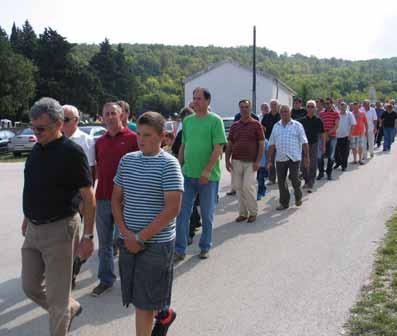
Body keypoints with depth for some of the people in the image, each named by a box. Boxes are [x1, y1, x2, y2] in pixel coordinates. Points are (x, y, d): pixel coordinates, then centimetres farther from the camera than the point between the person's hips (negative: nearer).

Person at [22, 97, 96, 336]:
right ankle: (71, 308, 40)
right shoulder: (37, 149, 7)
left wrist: (89, 236, -18)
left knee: (57, 295, 3)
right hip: (33, 229, 8)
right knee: (31, 287, 17)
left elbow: (89, 197, -16)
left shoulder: (72, 152, -16)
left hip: (59, 229, -8)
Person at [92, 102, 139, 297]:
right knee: (104, 242, 14)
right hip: (102, 198, 5)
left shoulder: (132, 138, -6)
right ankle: (105, 279, 28)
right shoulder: (99, 142, 12)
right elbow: (98, 168, 17)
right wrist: (92, 192, 10)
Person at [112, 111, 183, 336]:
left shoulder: (169, 164, -11)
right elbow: (116, 198, 11)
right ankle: (164, 313, 45)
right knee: (136, 294, 17)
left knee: (143, 302, 2)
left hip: (156, 242, -5)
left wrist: (141, 238, -15)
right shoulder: (127, 160, 6)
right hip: (129, 240, 6)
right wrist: (125, 232, -3)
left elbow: (172, 209, -17)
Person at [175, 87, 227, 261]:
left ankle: (205, 247, 27)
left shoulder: (215, 120, -7)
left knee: (207, 214, 10)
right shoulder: (187, 120, 9)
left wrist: (207, 171, -20)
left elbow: (218, 148, -13)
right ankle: (180, 249, 14)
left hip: (208, 176, -4)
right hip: (187, 174, 5)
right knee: (182, 213, 4)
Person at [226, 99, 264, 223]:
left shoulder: (256, 124, 1)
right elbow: (229, 144, 13)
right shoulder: (234, 126, 11)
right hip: (236, 161, 4)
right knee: (238, 187, 5)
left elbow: (261, 144, -2)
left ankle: (253, 212, 7)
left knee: (248, 186, -12)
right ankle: (243, 213, 18)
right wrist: (227, 160, 3)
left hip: (250, 162, -4)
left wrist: (257, 161, -10)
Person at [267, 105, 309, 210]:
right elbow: (272, 144, 11)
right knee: (281, 182, 6)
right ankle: (284, 203, 18)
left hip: (294, 158, -3)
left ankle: (298, 197, 26)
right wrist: (269, 159, 7)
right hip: (280, 158, 4)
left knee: (295, 180, -2)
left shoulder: (297, 125, 1)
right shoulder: (276, 126, 11)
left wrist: (306, 157, -7)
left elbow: (304, 142, -1)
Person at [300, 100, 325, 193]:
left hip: (314, 144, -2)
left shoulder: (318, 120, 0)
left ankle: (310, 185, 3)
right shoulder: (302, 120, 3)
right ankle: (306, 181, 27)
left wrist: (323, 146, 1)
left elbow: (322, 134, 4)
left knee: (313, 165, -2)